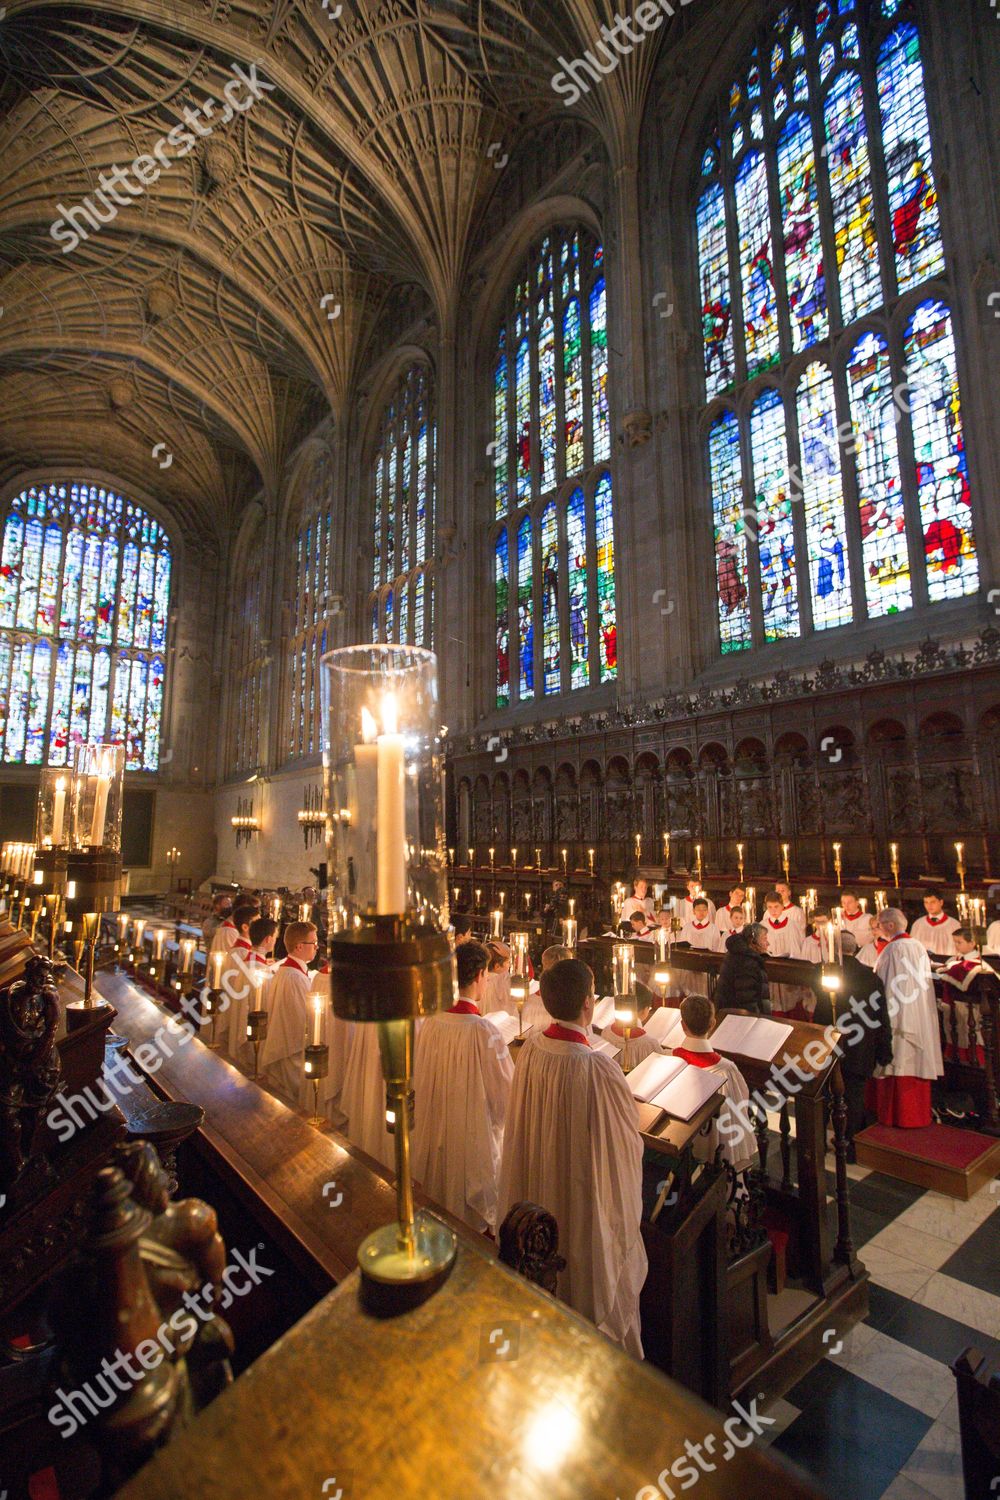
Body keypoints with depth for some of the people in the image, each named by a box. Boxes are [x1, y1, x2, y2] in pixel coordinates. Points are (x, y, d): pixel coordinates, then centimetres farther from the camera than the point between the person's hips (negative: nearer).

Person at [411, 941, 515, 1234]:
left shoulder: (430, 1023, -12)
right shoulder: (483, 1031, -28)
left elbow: (420, 1080, 4)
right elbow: (506, 1097, -16)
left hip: (431, 1134, 6)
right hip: (473, 1139, -5)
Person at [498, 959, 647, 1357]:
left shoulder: (530, 1048, -15)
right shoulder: (598, 1069, -33)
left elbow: (526, 1123, 1)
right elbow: (624, 1142, -18)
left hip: (536, 1188, 6)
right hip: (586, 1198, -5)